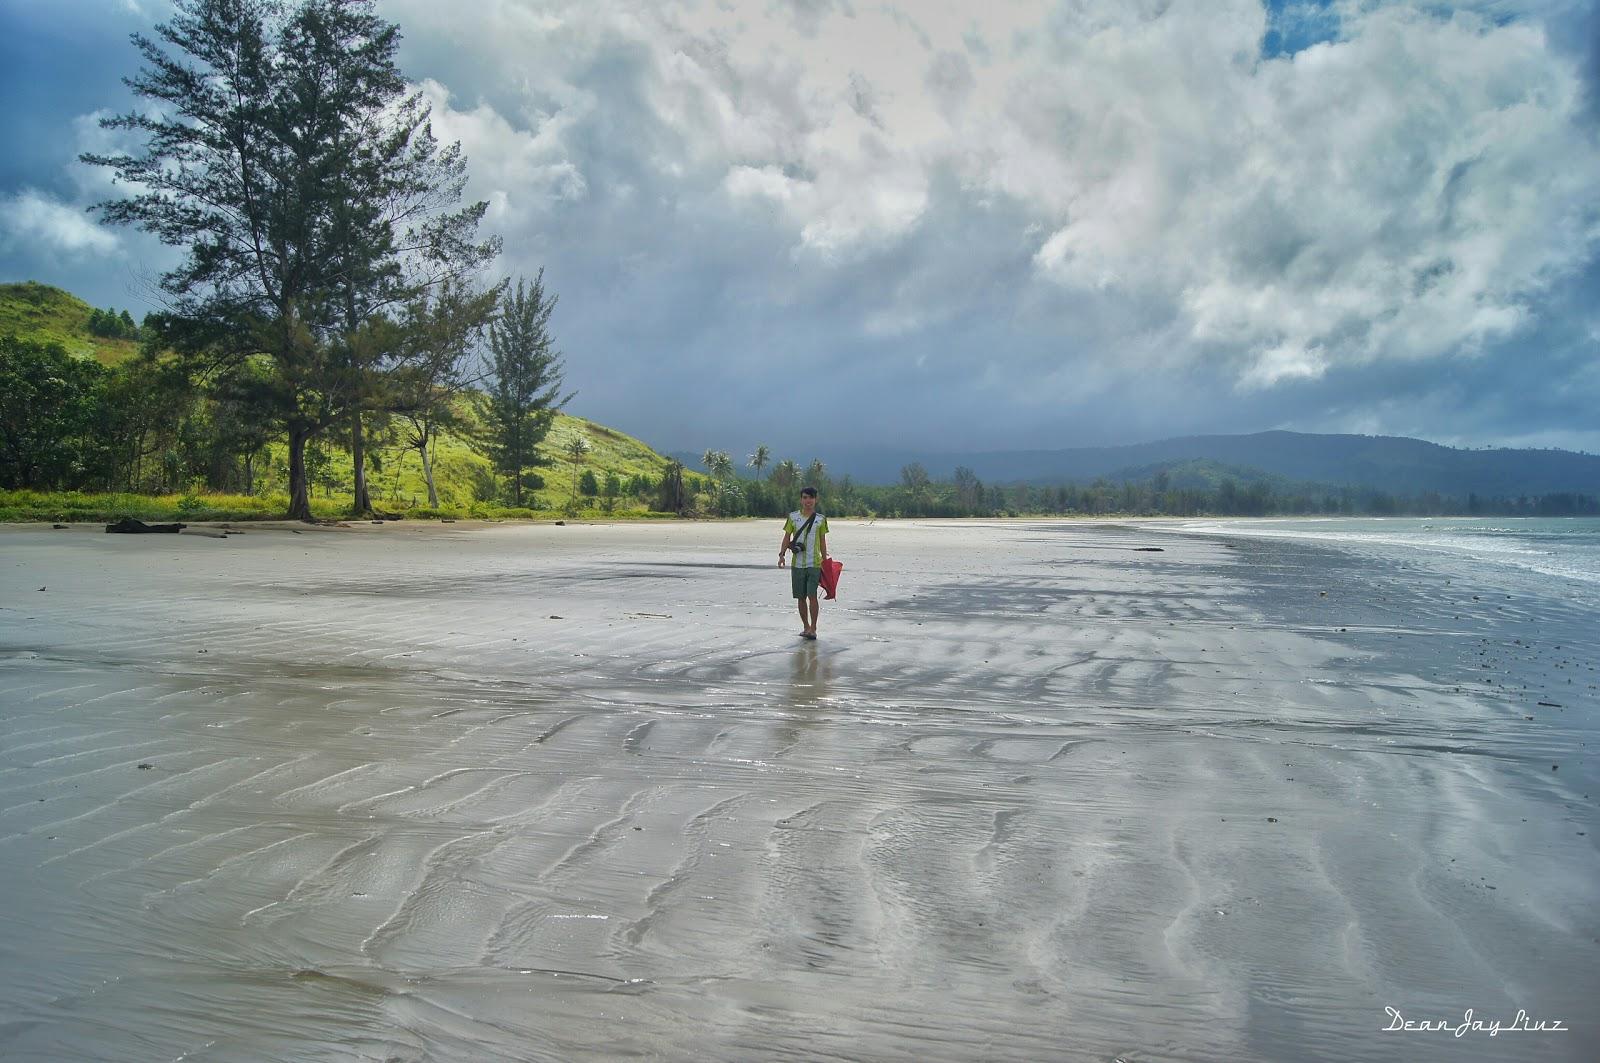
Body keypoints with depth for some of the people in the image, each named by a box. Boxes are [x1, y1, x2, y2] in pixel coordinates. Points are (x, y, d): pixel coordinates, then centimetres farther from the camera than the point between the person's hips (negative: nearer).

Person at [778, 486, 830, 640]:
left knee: (812, 595, -12)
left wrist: (825, 560, 9)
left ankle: (813, 628, -4)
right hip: (797, 564, 2)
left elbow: (823, 541, 11)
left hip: (814, 563, -2)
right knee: (800, 597, 7)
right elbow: (787, 537, 7)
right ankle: (806, 627, 20)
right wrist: (782, 554, -7)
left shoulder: (821, 519, 5)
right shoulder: (793, 517, 6)